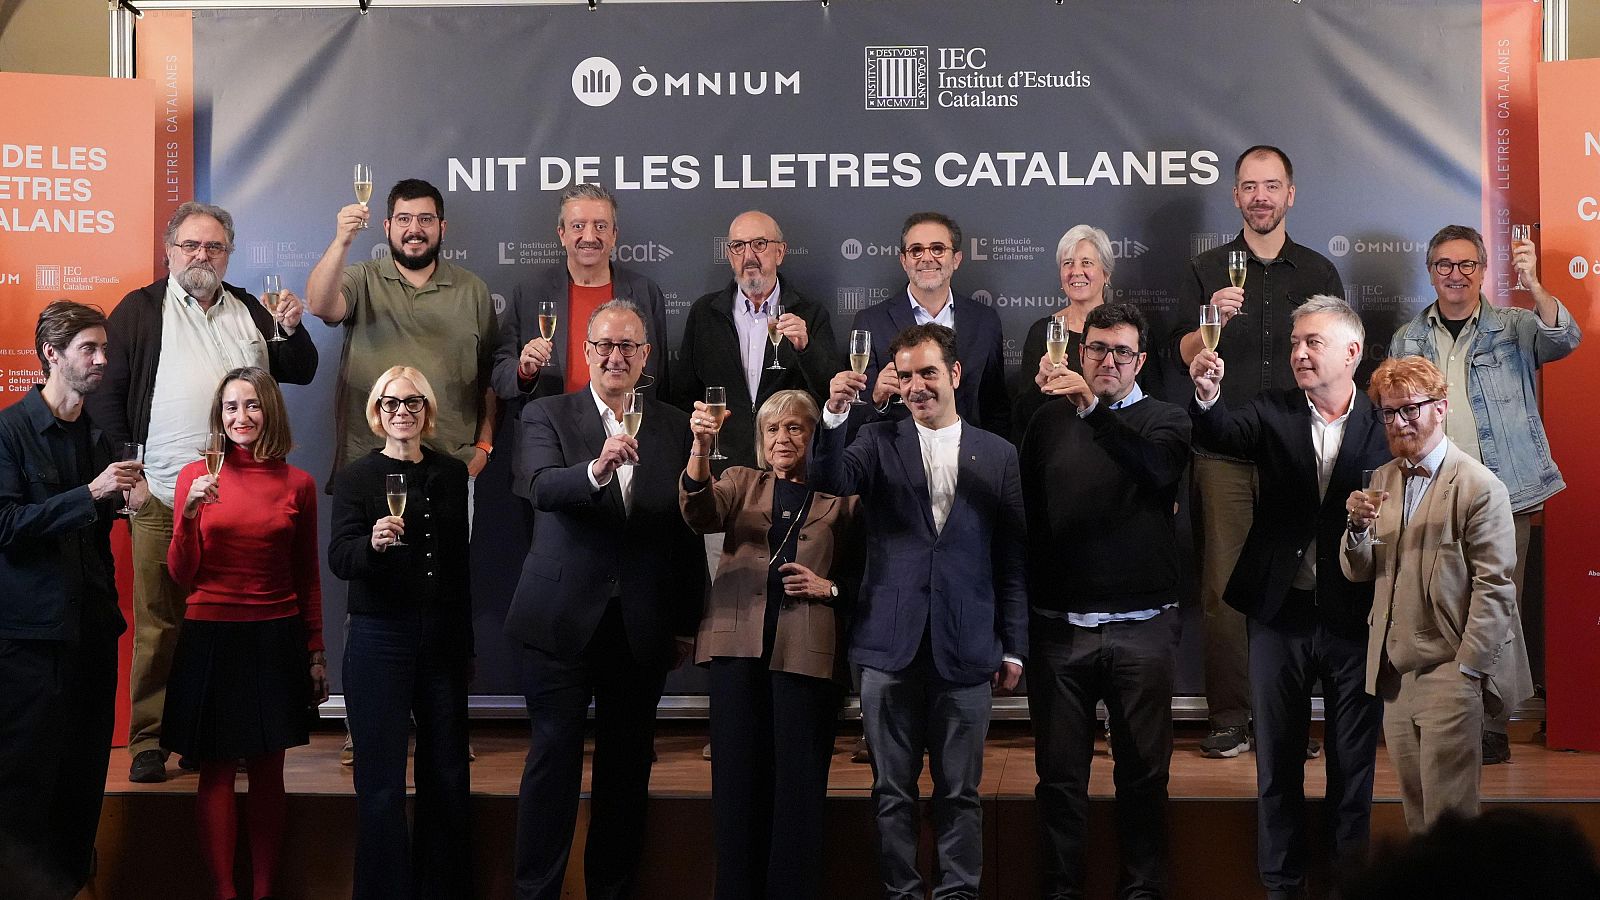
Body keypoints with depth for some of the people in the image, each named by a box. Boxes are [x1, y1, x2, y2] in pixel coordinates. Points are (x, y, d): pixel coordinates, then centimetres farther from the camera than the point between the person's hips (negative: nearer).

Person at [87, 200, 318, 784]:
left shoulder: (250, 310, 16)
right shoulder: (140, 310, 5)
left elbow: (300, 374, 17)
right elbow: (107, 395, 1)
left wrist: (292, 329, -2)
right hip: (162, 498, -3)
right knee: (159, 624, 0)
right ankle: (149, 742, 8)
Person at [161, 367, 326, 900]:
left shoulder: (297, 484, 4)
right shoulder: (196, 476, 1)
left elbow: (308, 577, 9)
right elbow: (181, 576, -1)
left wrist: (316, 652, 8)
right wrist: (190, 513, -16)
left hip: (276, 638, 1)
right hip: (211, 637, -1)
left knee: (267, 771, 6)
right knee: (217, 771, 3)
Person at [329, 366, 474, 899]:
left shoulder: (452, 473, 9)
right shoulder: (356, 477, 0)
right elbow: (339, 560, -11)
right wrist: (373, 542, -33)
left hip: (443, 639, 3)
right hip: (380, 640, -3)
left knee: (448, 775, 8)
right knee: (382, 781, -1)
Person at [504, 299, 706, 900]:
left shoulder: (674, 427, 8)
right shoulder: (547, 416, 1)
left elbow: (688, 530, 10)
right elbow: (541, 488, -18)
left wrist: (687, 622, 9)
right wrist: (597, 469, -38)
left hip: (642, 626, 3)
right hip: (565, 619, -3)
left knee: (627, 766, 10)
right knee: (554, 758, 1)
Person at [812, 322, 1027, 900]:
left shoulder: (998, 455, 8)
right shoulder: (878, 442, 8)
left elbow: (1013, 559, 8)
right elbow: (829, 480, -12)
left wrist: (1014, 647, 5)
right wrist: (835, 415, -28)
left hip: (966, 651, 0)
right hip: (891, 645, 0)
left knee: (960, 791, 7)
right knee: (893, 789, 7)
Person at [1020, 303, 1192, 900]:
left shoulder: (1164, 420, 3)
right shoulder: (1049, 421, 10)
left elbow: (1158, 467, -20)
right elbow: (1025, 513, 10)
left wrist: (1093, 408, -29)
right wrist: (1019, 610, 4)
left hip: (1141, 627, -1)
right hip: (1058, 626, 2)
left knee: (1143, 772, 7)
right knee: (1059, 773, 7)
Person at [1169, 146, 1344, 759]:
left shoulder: (1318, 272, 13)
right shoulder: (1206, 271, 9)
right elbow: (1183, 355, 1)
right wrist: (1212, 322, -18)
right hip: (1222, 451, -1)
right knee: (1223, 586, -3)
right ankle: (1229, 717, 4)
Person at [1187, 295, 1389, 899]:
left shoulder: (1383, 425, -3)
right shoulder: (1273, 413, 0)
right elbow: (1222, 434, -20)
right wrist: (1207, 396, -37)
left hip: (1356, 617, -1)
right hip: (1282, 613, 1)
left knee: (1354, 762, 11)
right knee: (1277, 760, 12)